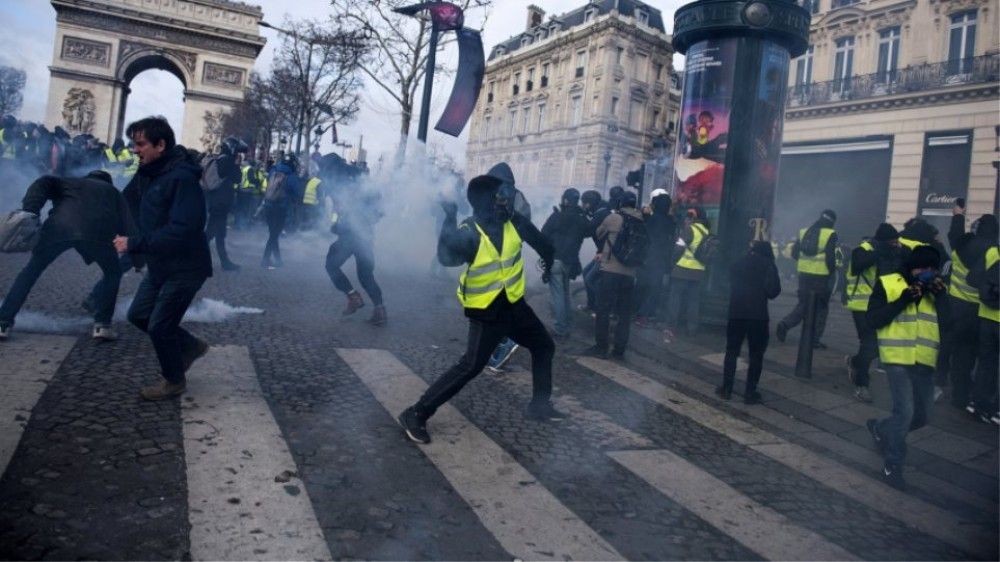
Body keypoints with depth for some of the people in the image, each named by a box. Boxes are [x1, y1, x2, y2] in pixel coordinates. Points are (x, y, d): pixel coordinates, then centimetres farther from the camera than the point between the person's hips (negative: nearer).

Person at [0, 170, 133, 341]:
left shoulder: (68, 182, 37)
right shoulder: (113, 192, 37)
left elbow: (42, 184, 13)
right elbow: (128, 227, 25)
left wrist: (29, 212, 1)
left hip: (59, 227, 1)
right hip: (97, 232, -1)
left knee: (31, 271, 21)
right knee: (113, 273, 24)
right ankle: (102, 325, 12)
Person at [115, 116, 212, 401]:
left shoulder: (182, 178, -25)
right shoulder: (147, 173, 3)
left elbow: (181, 230, -32)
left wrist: (134, 244, -28)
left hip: (185, 267, -9)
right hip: (159, 264, 9)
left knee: (159, 326, 0)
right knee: (138, 315, 17)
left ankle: (174, 381, 23)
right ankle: (191, 346, 34)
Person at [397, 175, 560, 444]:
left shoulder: (513, 221, -5)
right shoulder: (468, 233, -21)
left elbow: (537, 238, 16)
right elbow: (447, 257, -39)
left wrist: (551, 258, 31)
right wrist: (450, 220, -43)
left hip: (514, 304, 7)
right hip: (485, 311, -7)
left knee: (544, 346, 19)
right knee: (471, 366, -16)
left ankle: (539, 404, 36)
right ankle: (416, 414, -9)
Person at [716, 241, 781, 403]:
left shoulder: (737, 263, 9)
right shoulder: (769, 266, -1)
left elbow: (730, 285, 11)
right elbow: (773, 291, -8)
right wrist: (761, 293, 10)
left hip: (736, 314, 3)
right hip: (758, 316, -3)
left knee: (731, 352, 13)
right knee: (756, 355, 6)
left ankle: (726, 389, 13)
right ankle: (750, 393, 4)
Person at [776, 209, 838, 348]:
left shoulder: (804, 232, 9)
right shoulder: (830, 234, -7)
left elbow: (794, 253, 11)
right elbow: (830, 257, -14)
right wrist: (832, 271, -1)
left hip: (804, 274, 5)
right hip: (821, 276, -5)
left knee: (803, 304, 15)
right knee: (821, 308, 8)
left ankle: (785, 324, -8)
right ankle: (815, 339, 9)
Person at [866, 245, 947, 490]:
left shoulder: (936, 288, 8)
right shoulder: (887, 284, -4)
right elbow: (874, 320, -12)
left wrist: (940, 295, -13)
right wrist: (903, 300, -19)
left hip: (924, 362, 5)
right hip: (898, 359, -5)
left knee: (921, 415, 11)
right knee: (905, 411, -11)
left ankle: (880, 428, 39)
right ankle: (892, 466, 5)